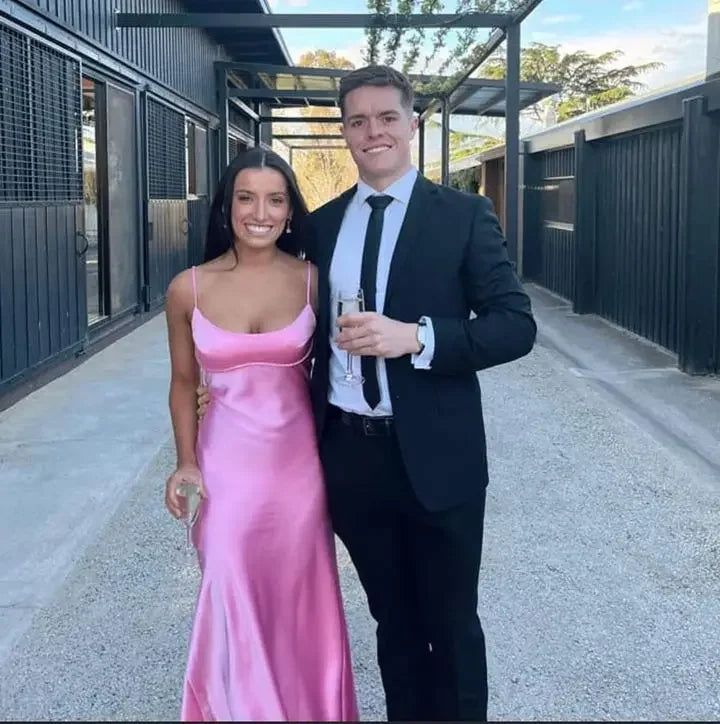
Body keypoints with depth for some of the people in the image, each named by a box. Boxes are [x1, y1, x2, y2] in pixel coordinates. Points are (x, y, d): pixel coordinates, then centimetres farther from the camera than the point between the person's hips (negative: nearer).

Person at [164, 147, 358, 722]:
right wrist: (186, 460, -2)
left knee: (300, 602, 13)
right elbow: (184, 381, 6)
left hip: (298, 461, 0)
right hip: (226, 462, 0)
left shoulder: (312, 280, -6)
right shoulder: (189, 289, -5)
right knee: (234, 606, 7)